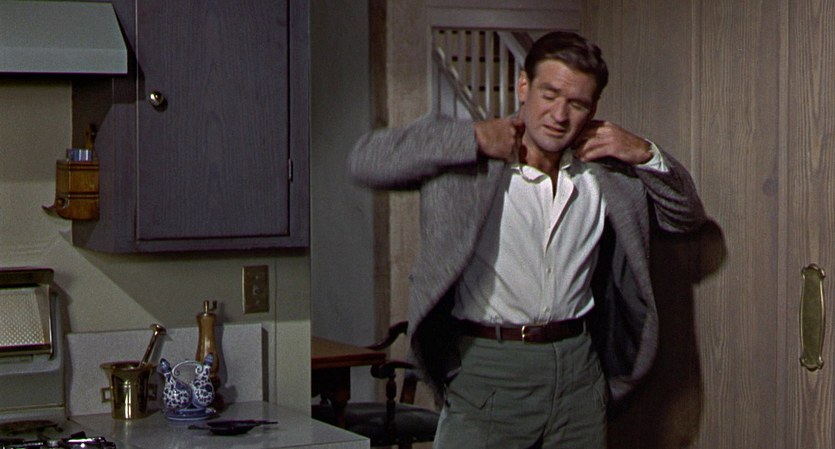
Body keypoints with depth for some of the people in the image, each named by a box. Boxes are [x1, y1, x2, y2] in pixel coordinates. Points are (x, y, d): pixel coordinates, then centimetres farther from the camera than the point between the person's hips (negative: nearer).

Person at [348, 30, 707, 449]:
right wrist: (471, 138, -16)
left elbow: (686, 216, 17)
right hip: (485, 366, -3)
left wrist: (646, 156, 0)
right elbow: (364, 160, -14)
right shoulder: (470, 161, -5)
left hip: (578, 365, 4)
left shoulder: (607, 171, 7)